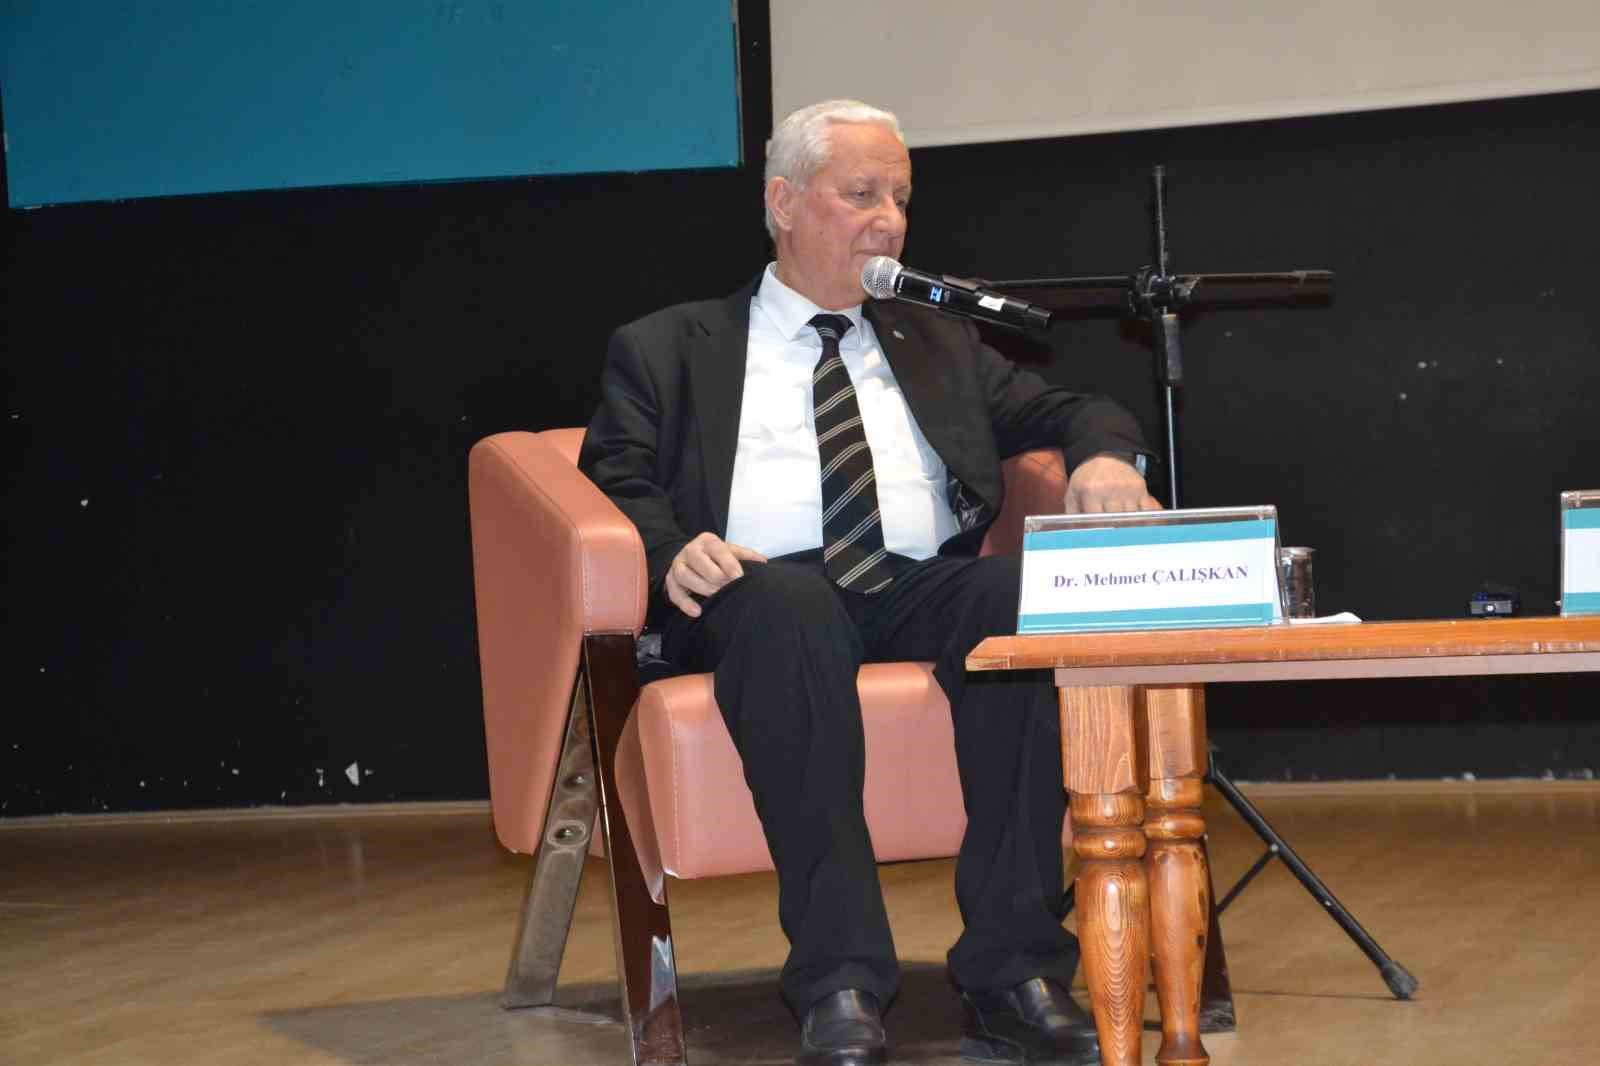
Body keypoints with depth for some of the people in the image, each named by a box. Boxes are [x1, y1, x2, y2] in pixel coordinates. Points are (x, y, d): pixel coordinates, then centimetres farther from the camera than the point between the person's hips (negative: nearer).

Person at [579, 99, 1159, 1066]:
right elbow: (617, 479, 8)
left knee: (1026, 593, -32)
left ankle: (1014, 971, -31)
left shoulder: (939, 345, 30)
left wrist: (1104, 456, -2)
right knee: (789, 602, -39)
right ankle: (841, 986, -41)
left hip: (926, 588, 3)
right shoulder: (668, 350, 19)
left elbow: (1068, 412, 23)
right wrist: (671, 551, -15)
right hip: (769, 595, -3)